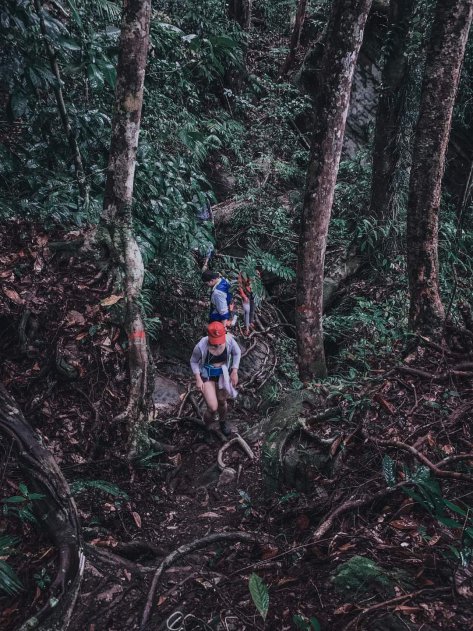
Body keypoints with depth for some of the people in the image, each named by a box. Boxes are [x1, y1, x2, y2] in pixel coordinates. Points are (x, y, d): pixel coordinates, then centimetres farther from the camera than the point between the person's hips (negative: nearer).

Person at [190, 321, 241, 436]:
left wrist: (234, 372, -7)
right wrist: (198, 379, -16)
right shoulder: (201, 346, -30)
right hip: (207, 376, -3)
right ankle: (207, 425, 27)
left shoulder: (229, 340, -24)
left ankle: (222, 422, 53)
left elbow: (237, 353, -3)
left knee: (222, 401, 22)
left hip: (223, 375, 3)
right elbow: (194, 361, -10)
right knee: (213, 407, -9)